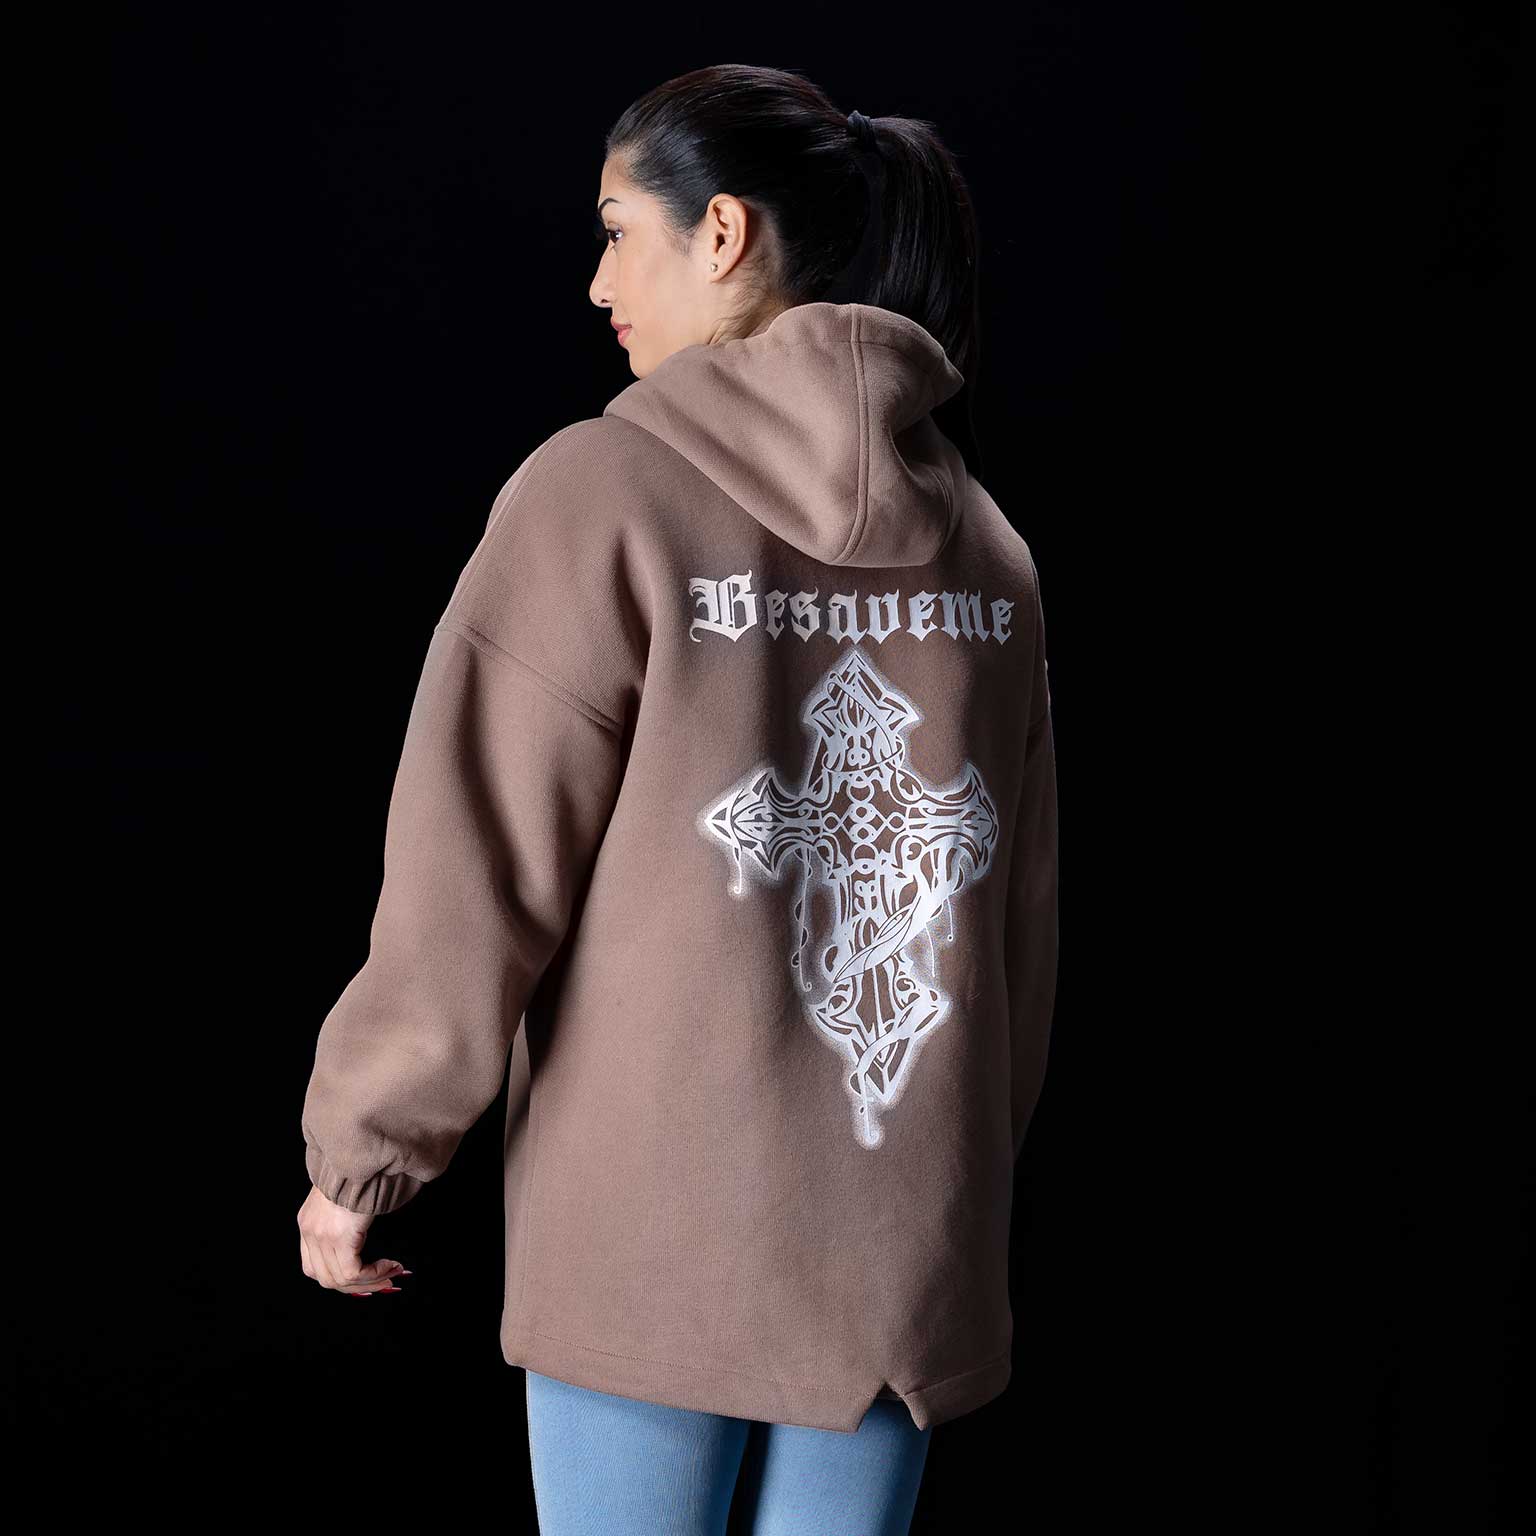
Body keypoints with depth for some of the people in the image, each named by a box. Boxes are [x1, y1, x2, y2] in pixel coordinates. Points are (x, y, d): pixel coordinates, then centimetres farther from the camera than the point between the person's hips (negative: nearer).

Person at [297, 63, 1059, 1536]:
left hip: (653, 1241, -4)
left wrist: (357, 1150, 1)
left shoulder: (602, 491, -10)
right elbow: (1020, 921, 9)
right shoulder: (979, 534, 5)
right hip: (908, 1246, 4)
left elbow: (475, 880, -11)